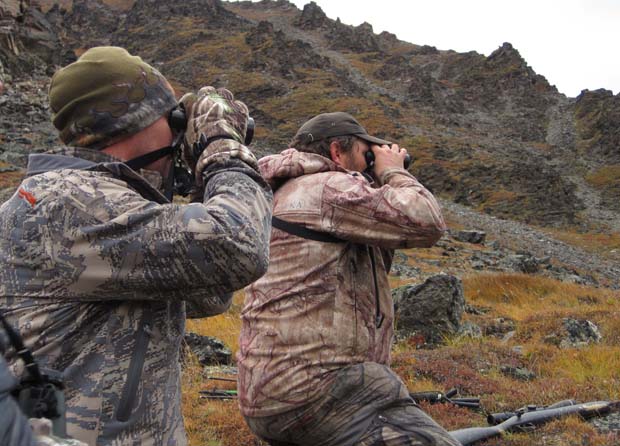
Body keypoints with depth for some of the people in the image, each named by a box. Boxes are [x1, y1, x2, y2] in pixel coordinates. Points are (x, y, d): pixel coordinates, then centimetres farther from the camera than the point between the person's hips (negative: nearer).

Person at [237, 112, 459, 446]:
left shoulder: (290, 195, 22)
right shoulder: (329, 188, -9)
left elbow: (371, 266, 26)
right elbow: (426, 223, -14)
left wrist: (382, 184, 19)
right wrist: (393, 173, 3)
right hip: (318, 387, -10)